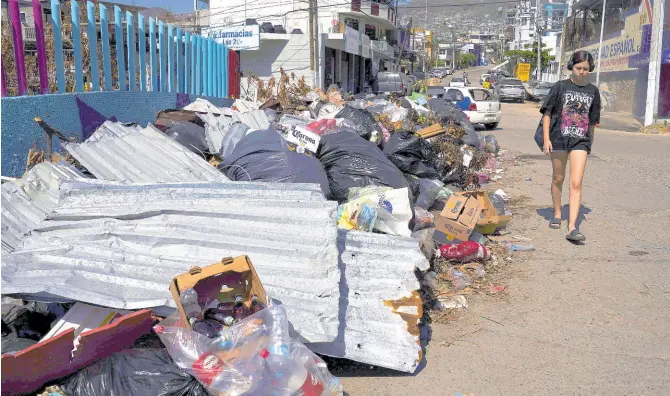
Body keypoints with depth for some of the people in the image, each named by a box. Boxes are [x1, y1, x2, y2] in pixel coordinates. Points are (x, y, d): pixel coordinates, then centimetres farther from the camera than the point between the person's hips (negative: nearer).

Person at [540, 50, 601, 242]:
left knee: (576, 184, -9)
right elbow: (547, 113, -1)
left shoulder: (593, 91, 8)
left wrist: (590, 144, 16)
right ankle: (557, 214, 35)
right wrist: (546, 139, -7)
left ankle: (572, 227, -13)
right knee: (558, 179, 14)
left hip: (580, 141, 1)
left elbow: (592, 121, 14)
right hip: (559, 139, -1)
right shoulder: (560, 87, 0)